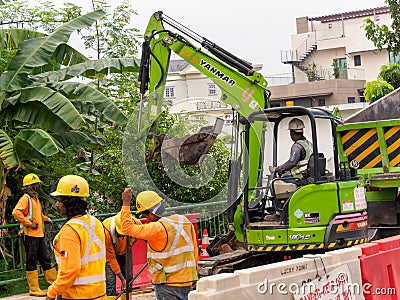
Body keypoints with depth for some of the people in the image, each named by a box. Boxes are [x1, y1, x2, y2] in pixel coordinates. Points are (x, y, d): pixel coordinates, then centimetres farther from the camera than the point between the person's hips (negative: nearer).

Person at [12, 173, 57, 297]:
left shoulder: (35, 199, 19)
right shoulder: (25, 198, -10)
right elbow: (16, 212, -25)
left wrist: (46, 218, 25)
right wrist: (29, 223, -23)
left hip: (39, 235, 9)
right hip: (30, 235, -9)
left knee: (46, 260, 13)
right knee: (31, 262, -2)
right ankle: (34, 289, 3)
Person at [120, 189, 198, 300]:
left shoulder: (158, 228, -19)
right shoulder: (186, 222, 4)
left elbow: (127, 228, -14)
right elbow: (194, 251, 11)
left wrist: (126, 203, -8)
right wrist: (193, 274, 21)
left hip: (168, 283, -7)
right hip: (188, 282, 7)